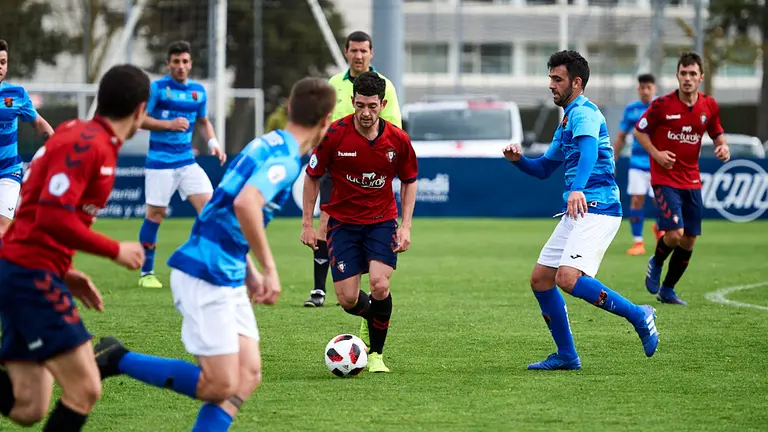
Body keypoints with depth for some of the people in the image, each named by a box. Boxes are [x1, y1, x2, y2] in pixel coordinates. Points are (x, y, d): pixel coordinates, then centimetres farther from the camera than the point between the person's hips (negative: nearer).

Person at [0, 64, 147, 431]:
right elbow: (52, 217, -23)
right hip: (31, 274, -10)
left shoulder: (81, 136, 15)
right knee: (84, 389, -10)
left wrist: (64, 272, 18)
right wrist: (115, 251, -12)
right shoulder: (86, 144, -15)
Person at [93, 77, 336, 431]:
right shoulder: (285, 158, -14)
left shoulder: (267, 146, 15)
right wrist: (270, 269, -23)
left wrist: (250, 274, 22)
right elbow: (245, 203, -32)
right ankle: (117, 360, -2)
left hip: (226, 279, 10)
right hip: (206, 277, -10)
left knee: (248, 376, 4)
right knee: (220, 385, -8)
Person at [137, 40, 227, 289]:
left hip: (187, 161, 5)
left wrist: (213, 143, 2)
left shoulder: (198, 91, 8)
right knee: (155, 213, -1)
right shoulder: (157, 88, -7)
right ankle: (146, 273, 12)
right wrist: (169, 124, -19)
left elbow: (204, 122, 21)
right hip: (160, 162, -5)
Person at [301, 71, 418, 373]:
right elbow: (312, 176, 0)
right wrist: (307, 224, -2)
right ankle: (371, 318, 33)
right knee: (348, 300, -6)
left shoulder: (397, 139, -10)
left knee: (380, 286, -21)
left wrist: (405, 226, -2)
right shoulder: (333, 135, -14)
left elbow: (409, 181, 7)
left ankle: (375, 353, 2)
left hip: (382, 221, 0)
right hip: (343, 221, 0)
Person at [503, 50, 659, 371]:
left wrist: (577, 189, -51)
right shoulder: (567, 120, 21)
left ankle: (638, 316, -10)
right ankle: (567, 356, 15)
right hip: (575, 212, 10)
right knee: (540, 279, 8)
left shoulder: (583, 113, -12)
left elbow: (589, 150, -33)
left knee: (568, 278, -25)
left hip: (597, 210, -10)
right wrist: (519, 160, 9)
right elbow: (544, 168, 30)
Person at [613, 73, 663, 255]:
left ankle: (659, 228, 31)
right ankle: (638, 242, 0)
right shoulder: (631, 109, 5)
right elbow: (620, 137, 14)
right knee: (636, 201, -7)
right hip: (637, 163, 2)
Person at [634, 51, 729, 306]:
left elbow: (717, 133, 15)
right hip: (665, 178, -5)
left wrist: (723, 146, -7)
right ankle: (656, 264, 14)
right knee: (675, 233, -19)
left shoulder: (709, 106, 0)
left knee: (688, 241, 4)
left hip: (691, 180, 5)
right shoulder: (662, 105, -11)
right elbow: (640, 131, 0)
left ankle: (667, 290, 22)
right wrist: (656, 153, -15)